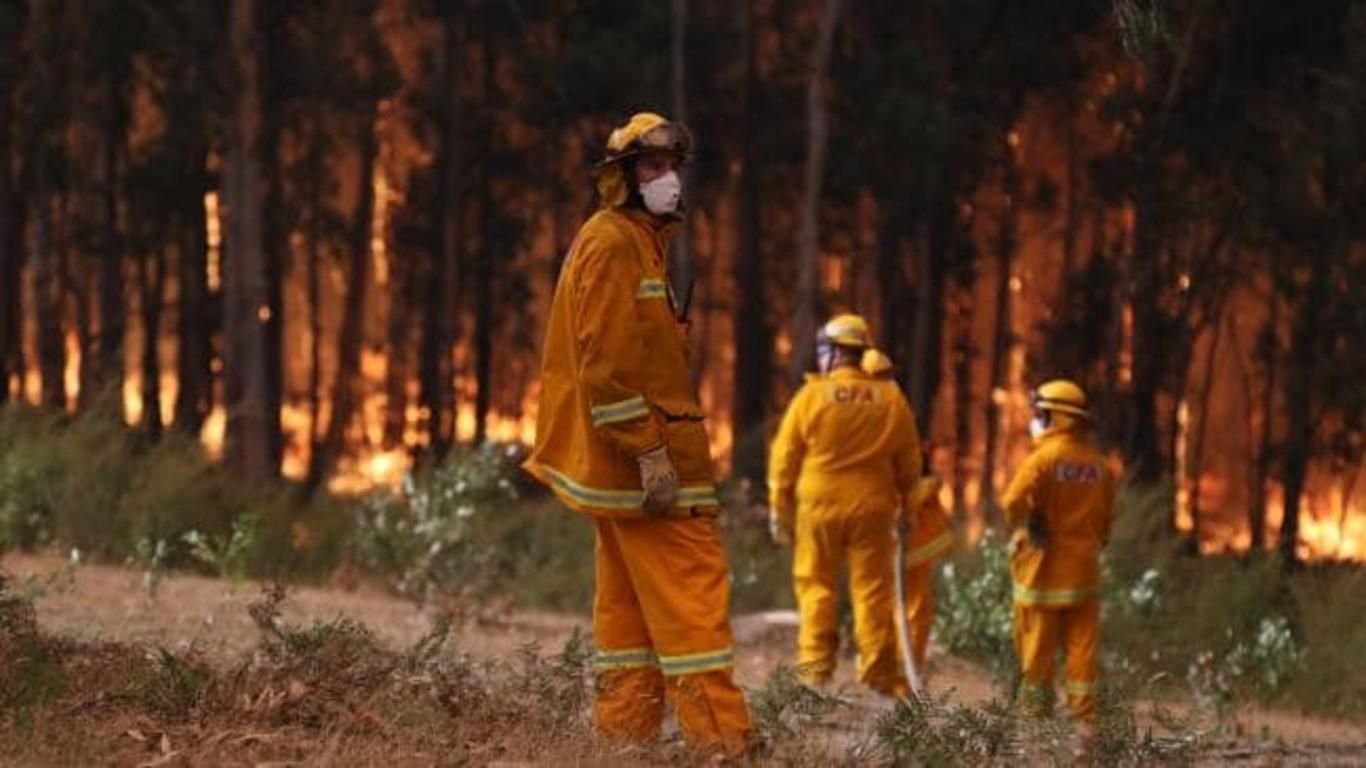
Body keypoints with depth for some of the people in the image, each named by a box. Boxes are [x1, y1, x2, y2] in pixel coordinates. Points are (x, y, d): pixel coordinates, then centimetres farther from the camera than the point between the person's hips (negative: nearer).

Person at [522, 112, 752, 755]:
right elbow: (607, 363, -20)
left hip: (625, 464, 10)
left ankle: (622, 734, 12)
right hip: (641, 454, -10)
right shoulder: (613, 244, -12)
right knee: (692, 596, -12)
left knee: (628, 606, 10)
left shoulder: (637, 242, 20)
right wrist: (650, 453, -23)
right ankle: (722, 741, -14)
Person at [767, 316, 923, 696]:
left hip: (819, 505, -2)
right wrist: (900, 505, 22)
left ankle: (815, 664, 1)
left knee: (816, 584, 7)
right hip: (873, 507, 2)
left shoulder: (811, 396, -5)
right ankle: (880, 672, 4)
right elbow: (909, 464, 10)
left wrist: (780, 509, 6)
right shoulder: (891, 400, 3)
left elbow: (784, 458, -2)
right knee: (872, 588, 5)